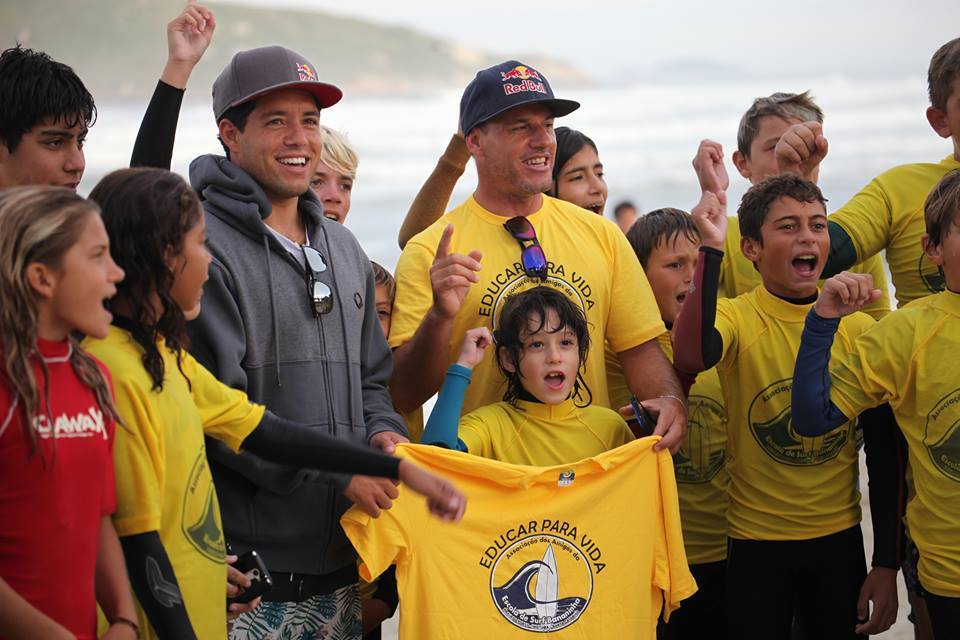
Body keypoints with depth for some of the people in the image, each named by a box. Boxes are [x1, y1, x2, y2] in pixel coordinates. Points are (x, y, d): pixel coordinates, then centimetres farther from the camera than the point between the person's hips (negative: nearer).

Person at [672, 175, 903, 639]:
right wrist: (710, 248, -32)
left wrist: (888, 564, 3)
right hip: (756, 543, -2)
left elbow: (884, 452, 3)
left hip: (839, 539, 3)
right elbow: (690, 357, -34)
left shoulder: (858, 328, -1)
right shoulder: (736, 318, -9)